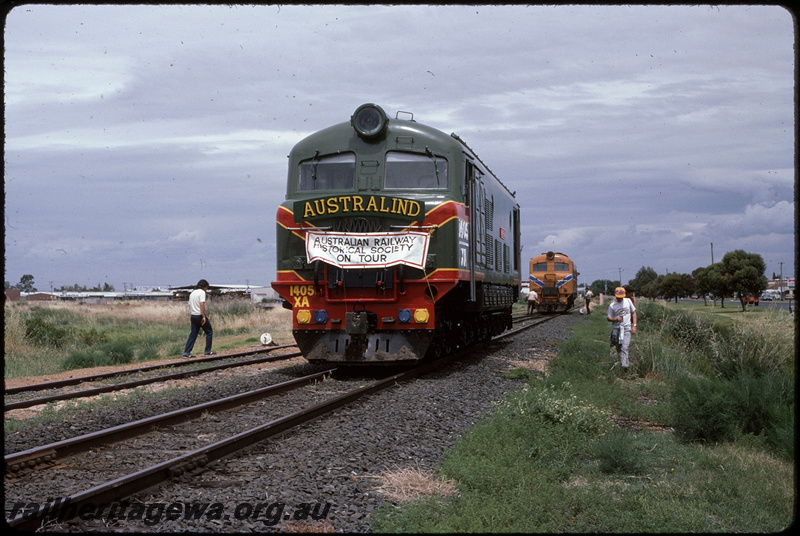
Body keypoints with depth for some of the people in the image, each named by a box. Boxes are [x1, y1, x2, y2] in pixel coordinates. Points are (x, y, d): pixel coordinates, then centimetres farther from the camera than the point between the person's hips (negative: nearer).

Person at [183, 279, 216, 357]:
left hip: (193, 316, 8)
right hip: (200, 315, -8)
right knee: (209, 332, 7)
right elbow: (202, 304, -22)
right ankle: (208, 351, 6)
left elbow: (189, 305, 19)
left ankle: (186, 352, -2)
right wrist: (204, 316, -22)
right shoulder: (202, 292, -10)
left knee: (193, 334, 6)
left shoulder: (192, 293, 16)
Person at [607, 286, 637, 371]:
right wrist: (616, 319, -20)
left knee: (624, 347, -16)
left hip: (627, 328, -1)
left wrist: (634, 325, 2)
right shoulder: (612, 306, -2)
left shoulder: (628, 301, 2)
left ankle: (624, 364, -24)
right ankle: (622, 361, 27)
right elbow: (609, 318, 3)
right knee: (618, 348, 7)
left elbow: (633, 313, 11)